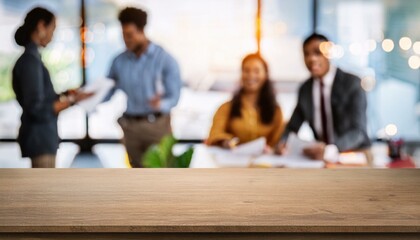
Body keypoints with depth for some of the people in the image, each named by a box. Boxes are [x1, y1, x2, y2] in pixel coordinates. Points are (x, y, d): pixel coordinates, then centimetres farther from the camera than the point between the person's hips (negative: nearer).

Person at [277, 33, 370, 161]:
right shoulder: (305, 89, 6)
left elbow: (358, 131, -19)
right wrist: (283, 143, -13)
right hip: (321, 156, 4)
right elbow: (292, 128, 10)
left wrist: (330, 150, -37)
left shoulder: (353, 83, -10)